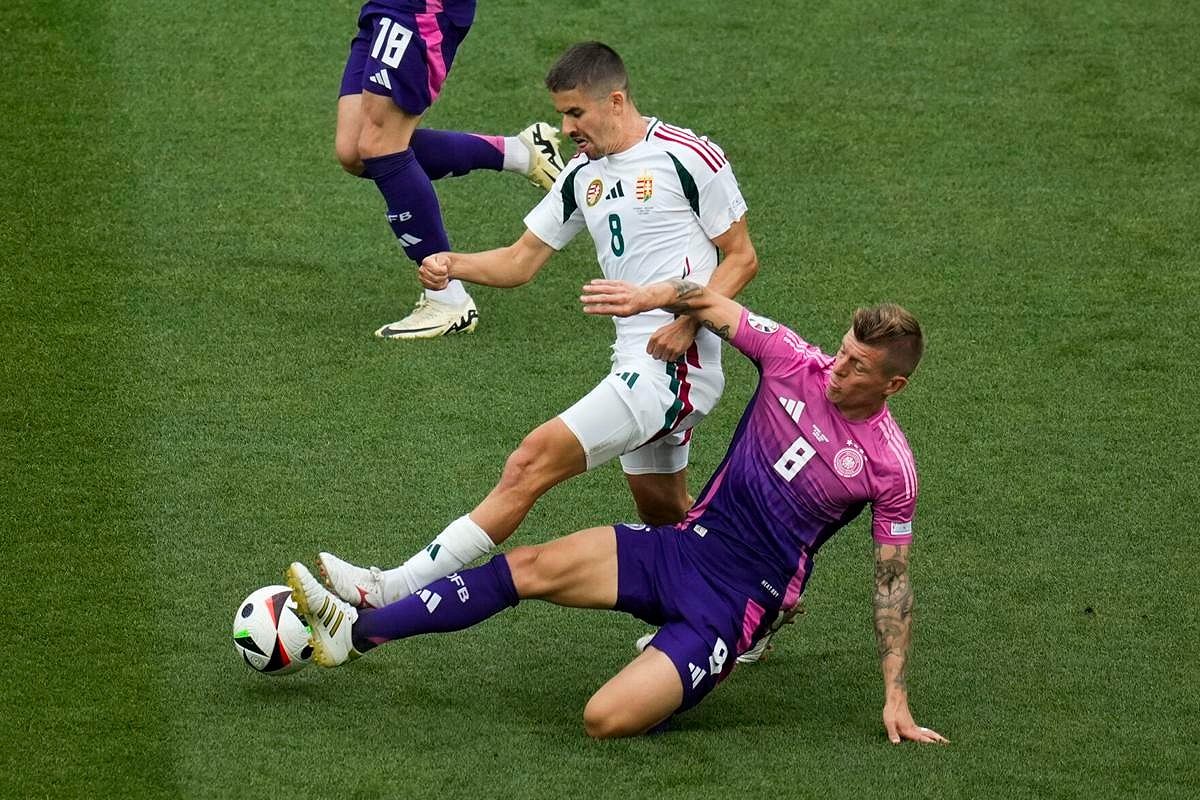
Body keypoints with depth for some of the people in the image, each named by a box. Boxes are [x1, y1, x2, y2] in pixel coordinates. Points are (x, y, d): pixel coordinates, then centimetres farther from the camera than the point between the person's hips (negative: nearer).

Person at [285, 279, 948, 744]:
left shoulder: (889, 466, -11)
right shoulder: (795, 364, -2)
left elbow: (892, 583, -5)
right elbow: (712, 306, 3)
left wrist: (896, 698, -7)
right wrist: (655, 296, -18)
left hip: (734, 606, -5)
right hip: (684, 545, 5)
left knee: (606, 719, -24)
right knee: (531, 568, -10)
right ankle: (356, 632, -7)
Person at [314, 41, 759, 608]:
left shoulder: (688, 157, -8)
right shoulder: (583, 175, 15)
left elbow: (742, 258, -5)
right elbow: (520, 262, 15)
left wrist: (689, 320, -19)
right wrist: (452, 264, -4)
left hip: (674, 363, -9)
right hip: (633, 365, 9)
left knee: (534, 460, -17)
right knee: (662, 515, 19)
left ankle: (393, 591, -20)